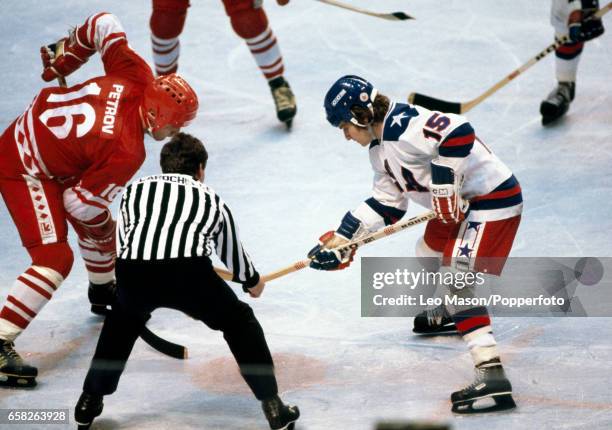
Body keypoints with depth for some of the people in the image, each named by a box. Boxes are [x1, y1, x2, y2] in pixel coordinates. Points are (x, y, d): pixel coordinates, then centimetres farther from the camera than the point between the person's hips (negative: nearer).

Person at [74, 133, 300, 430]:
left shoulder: (136, 189, 32)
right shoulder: (210, 199, 31)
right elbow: (232, 252, 44)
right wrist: (253, 282, 65)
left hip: (133, 272, 2)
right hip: (190, 271, -2)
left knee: (121, 323, 35)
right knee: (239, 323, 23)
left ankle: (89, 403, 34)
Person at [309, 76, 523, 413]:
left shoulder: (403, 126, -23)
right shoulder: (380, 147, 11)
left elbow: (458, 132, -37)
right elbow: (386, 204, 17)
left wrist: (445, 185, -31)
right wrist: (341, 241, 14)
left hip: (492, 198, -11)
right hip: (458, 204, 11)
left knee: (457, 282, -19)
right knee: (430, 252, 30)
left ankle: (492, 377, -27)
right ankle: (445, 314, 60)